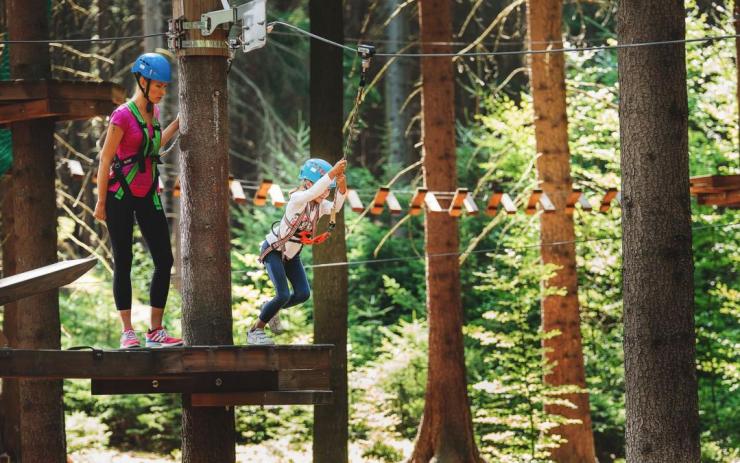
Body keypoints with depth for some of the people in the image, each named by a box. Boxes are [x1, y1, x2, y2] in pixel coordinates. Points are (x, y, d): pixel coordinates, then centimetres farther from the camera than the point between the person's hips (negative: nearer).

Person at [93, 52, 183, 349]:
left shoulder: (153, 111, 9)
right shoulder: (123, 116, -13)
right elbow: (105, 159, -11)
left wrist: (178, 123, 20)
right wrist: (101, 202, -10)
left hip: (148, 196, 7)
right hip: (120, 195, -7)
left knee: (164, 260, 0)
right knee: (123, 262, -1)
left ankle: (155, 331, 6)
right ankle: (127, 333, 1)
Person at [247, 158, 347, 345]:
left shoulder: (320, 205, -8)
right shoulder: (297, 199, -27)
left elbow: (335, 206, -30)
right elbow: (314, 192, -50)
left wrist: (341, 186, -47)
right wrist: (333, 172, -58)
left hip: (291, 253, 8)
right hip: (273, 250, -7)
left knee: (303, 294, 0)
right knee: (283, 295, -18)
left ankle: (271, 309, 28)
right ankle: (255, 331, 0)